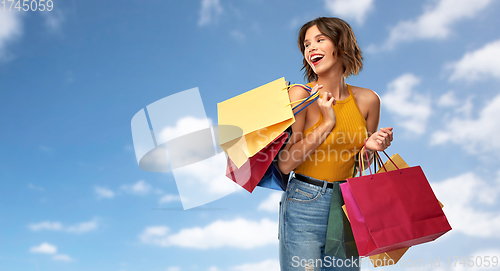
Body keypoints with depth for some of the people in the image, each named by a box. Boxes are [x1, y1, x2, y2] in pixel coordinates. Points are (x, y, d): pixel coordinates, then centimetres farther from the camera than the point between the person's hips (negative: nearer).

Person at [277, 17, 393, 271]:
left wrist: (370, 147, -7)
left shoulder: (367, 99, 2)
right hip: (305, 204, -4)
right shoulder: (301, 95, -10)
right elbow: (284, 163, -16)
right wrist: (327, 123, -17)